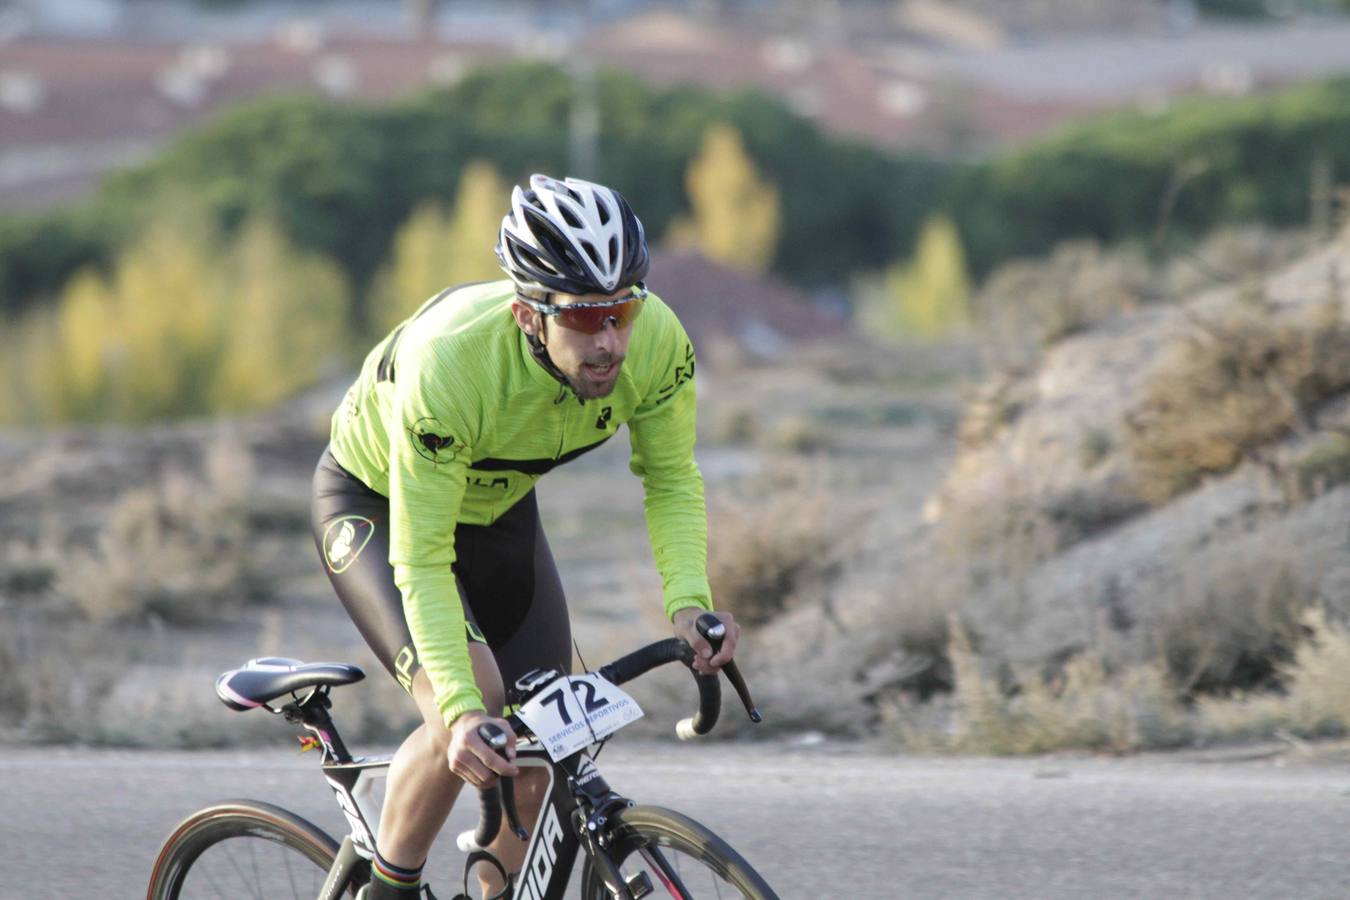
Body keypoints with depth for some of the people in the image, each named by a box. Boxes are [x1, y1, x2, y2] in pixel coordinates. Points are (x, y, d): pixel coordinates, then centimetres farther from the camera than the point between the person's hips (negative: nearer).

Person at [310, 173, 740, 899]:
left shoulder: (656, 342, -29)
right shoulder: (447, 364, -42)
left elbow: (671, 480, -12)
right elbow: (422, 559, -38)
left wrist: (688, 600, -30)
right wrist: (462, 708, -49)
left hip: (498, 510, 5)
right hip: (376, 504, -5)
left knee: (540, 761, -4)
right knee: (467, 728, -27)